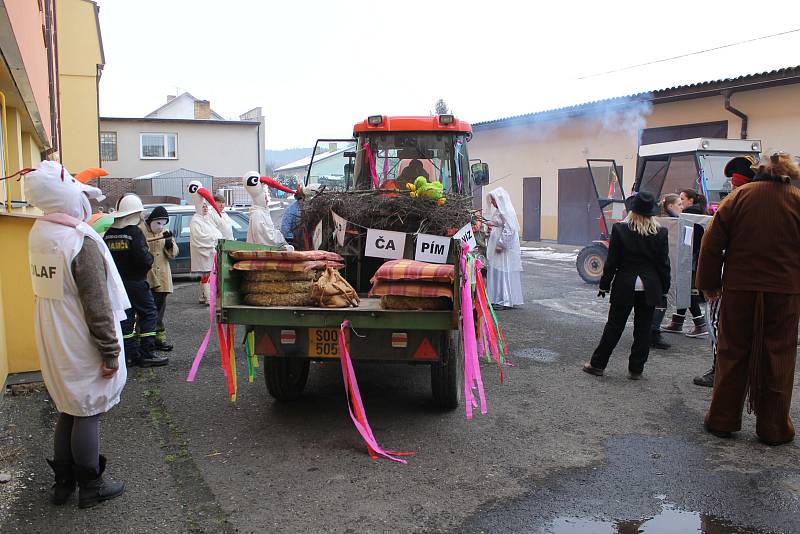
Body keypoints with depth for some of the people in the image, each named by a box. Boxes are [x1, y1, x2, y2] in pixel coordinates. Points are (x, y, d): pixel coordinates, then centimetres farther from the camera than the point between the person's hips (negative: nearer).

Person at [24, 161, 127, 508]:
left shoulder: (38, 234, 3)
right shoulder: (81, 241, -22)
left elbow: (56, 289, 12)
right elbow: (97, 305, -21)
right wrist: (110, 351, -15)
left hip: (54, 343, 8)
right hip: (81, 346, -8)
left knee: (68, 410, 19)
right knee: (87, 413, 6)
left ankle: (63, 483, 31)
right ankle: (90, 487, 20)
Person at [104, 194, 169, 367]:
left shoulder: (108, 234, 6)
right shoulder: (135, 232, -15)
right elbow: (144, 259, -22)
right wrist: (150, 257, -2)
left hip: (116, 281, 7)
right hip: (135, 282, -7)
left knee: (126, 316, 11)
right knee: (149, 314, 2)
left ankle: (130, 354, 14)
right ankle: (146, 354, -1)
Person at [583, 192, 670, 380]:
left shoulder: (619, 229, -9)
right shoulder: (661, 232, -3)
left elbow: (612, 260, -6)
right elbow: (664, 263, 1)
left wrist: (604, 285, 1)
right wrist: (664, 288, 10)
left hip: (624, 286, -1)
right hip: (650, 288, 1)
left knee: (614, 326, 7)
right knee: (643, 329, 9)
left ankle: (597, 364, 12)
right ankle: (636, 369, 15)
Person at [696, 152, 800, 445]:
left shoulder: (740, 196, -1)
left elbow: (712, 243, -3)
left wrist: (709, 284, 5)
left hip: (739, 289, 0)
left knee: (733, 353, 9)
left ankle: (722, 420, 17)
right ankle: (773, 427, 17)